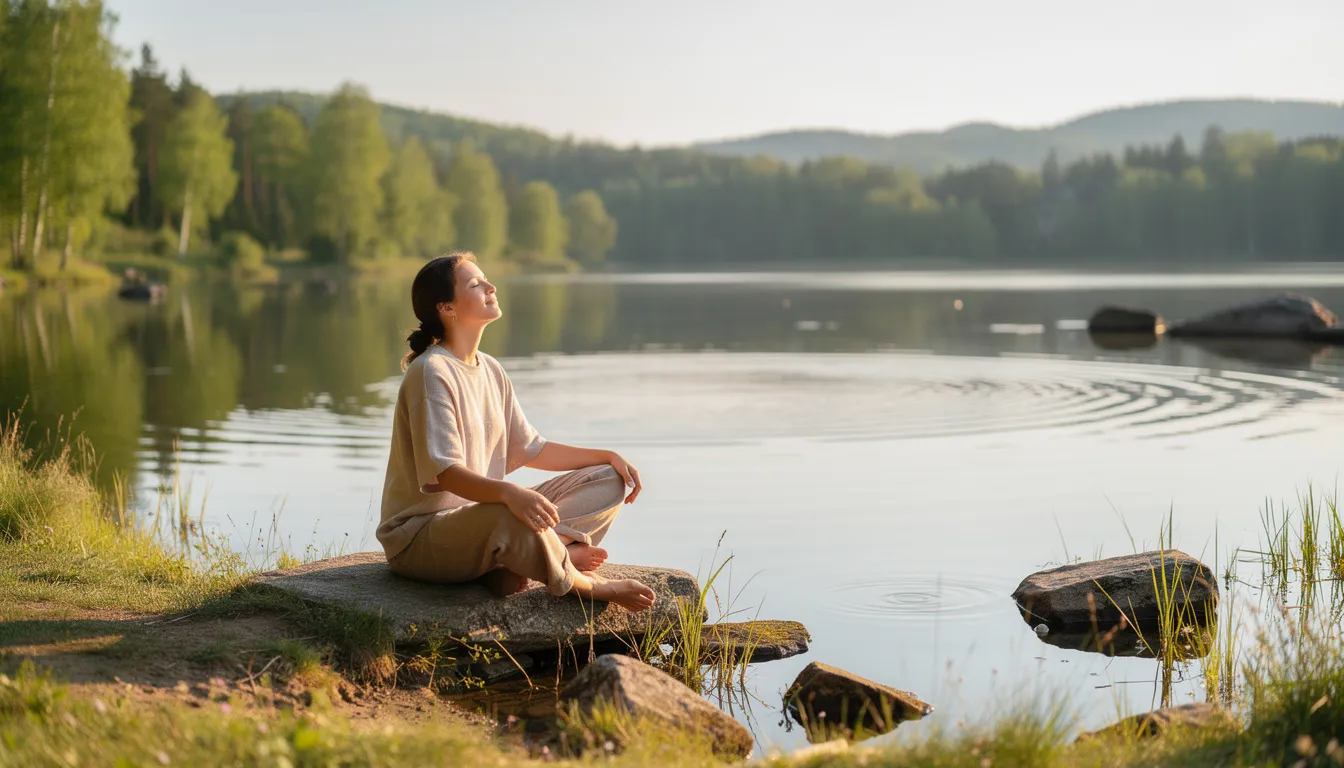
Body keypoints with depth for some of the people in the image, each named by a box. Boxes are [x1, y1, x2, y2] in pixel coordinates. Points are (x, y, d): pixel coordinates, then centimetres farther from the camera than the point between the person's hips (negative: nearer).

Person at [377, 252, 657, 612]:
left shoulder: (490, 370, 11)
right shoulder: (432, 373, -17)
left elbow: (530, 448, 17)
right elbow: (444, 471, -27)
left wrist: (607, 456, 7)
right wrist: (508, 493, -45)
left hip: (484, 512, 9)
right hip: (420, 535, -9)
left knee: (609, 481, 2)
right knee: (511, 518, -42)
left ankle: (519, 557, -21)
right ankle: (587, 587, -15)